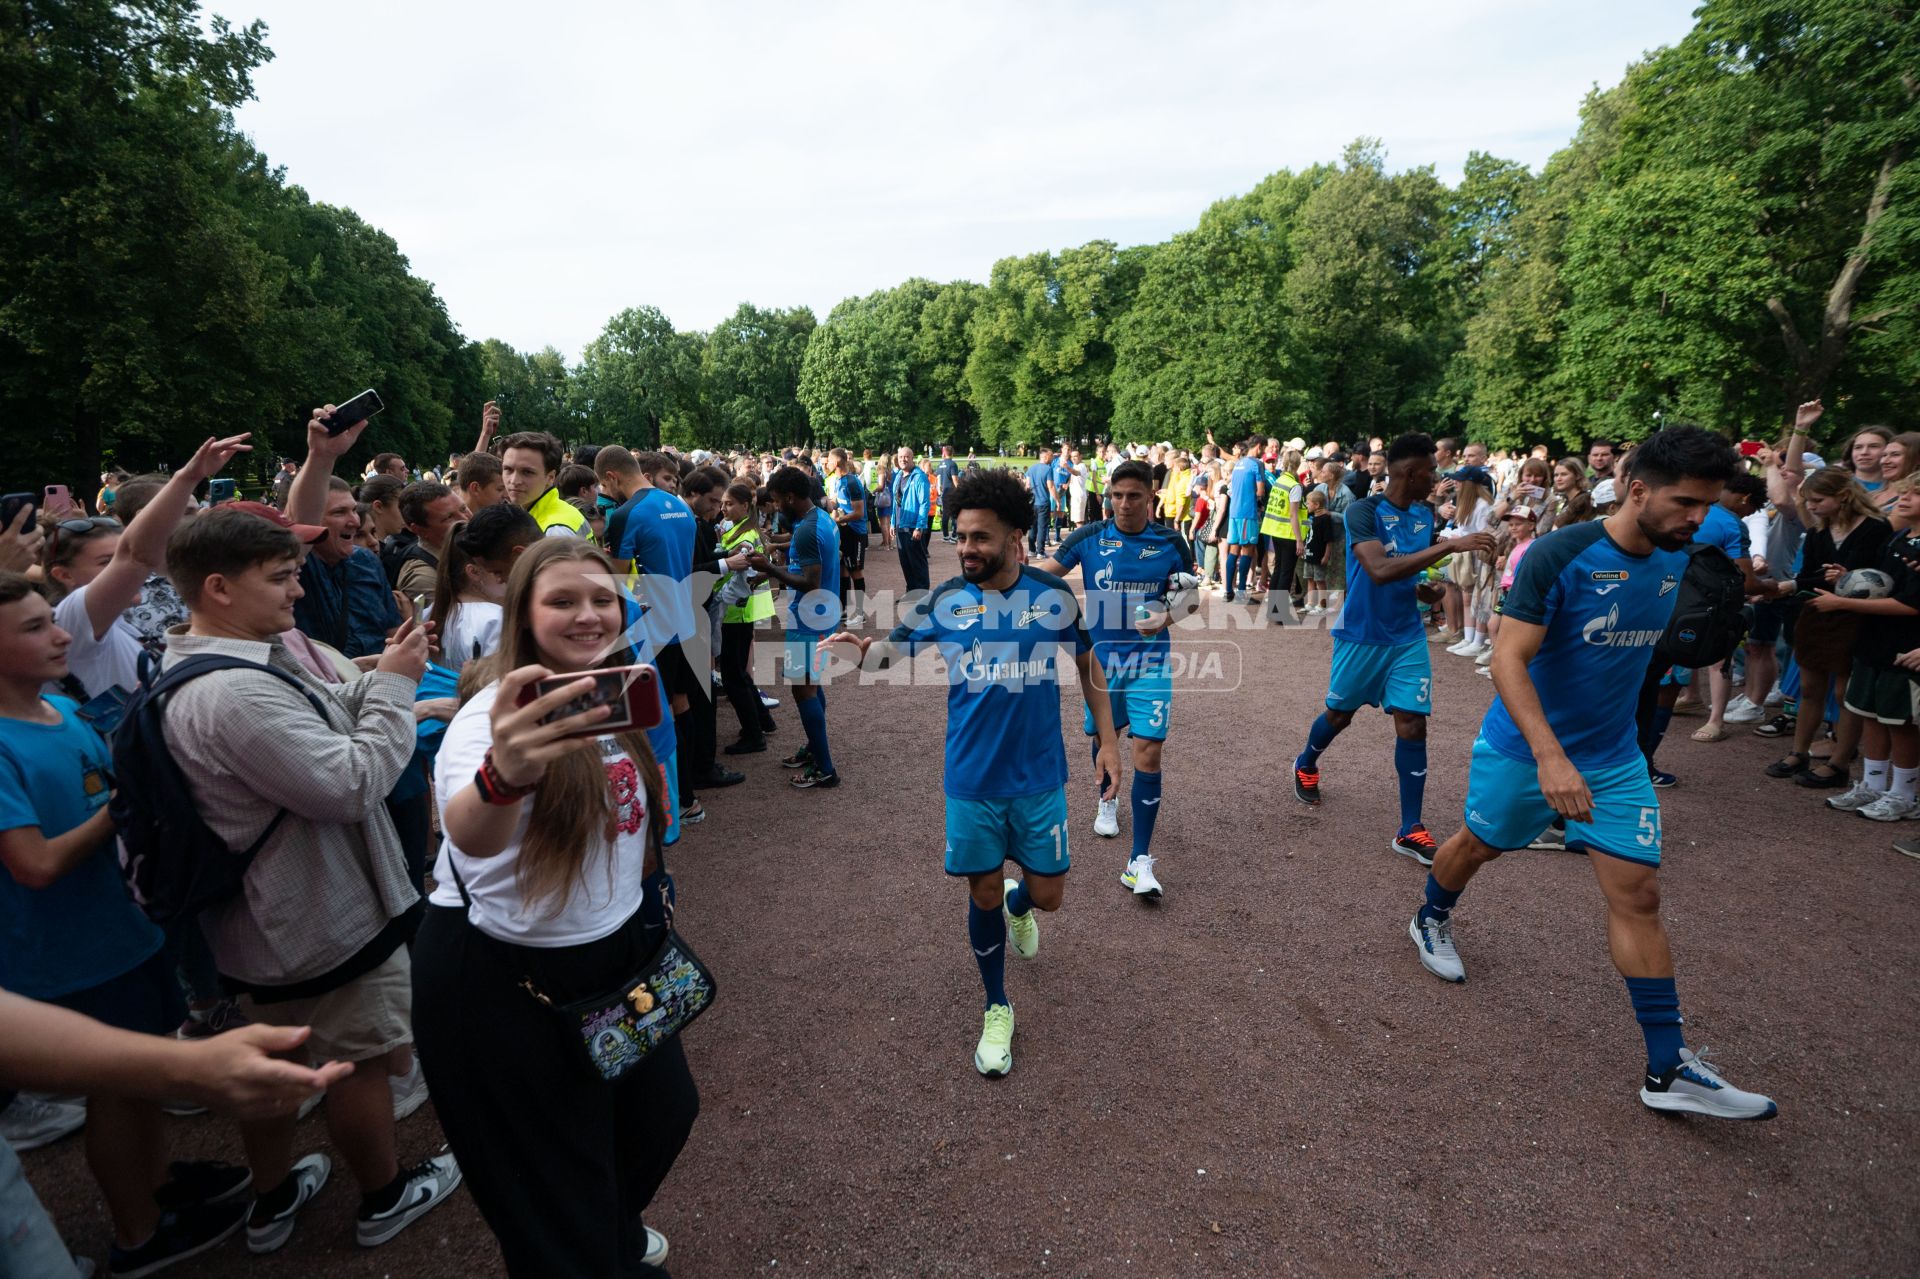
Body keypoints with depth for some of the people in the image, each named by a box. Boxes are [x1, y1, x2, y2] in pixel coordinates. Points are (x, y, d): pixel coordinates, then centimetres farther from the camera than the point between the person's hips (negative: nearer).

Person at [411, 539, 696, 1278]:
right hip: (502, 978, -7)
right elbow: (467, 836, -47)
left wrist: (649, 890, 14)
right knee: (552, 1173, 12)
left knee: (662, 1109, 24)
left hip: (618, 949, 7)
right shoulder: (497, 714, -25)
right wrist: (503, 778, -67)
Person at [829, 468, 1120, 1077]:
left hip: (1039, 775, 0)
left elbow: (1087, 664, 7)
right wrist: (862, 647, -29)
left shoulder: (1055, 595, -6)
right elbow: (892, 647, -5)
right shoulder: (944, 601, -6)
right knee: (983, 895, 11)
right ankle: (997, 1009, 35)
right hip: (972, 779, 0)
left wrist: (1107, 740, 4)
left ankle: (1019, 902, 46)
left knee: (1047, 895, 6)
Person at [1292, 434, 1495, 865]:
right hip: (1361, 636, -5)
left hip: (1408, 638, 5)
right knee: (1340, 713, 14)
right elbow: (1380, 570, -35)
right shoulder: (1363, 511, -19)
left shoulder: (1424, 513, 3)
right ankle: (1305, 766, 45)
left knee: (1412, 725, -3)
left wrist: (1430, 588, -1)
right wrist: (1449, 546, -37)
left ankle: (1410, 830, 4)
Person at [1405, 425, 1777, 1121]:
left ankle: (1668, 1069, 9)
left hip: (1616, 758, 5)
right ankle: (1430, 920, 47)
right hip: (1523, 749, -5)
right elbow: (1508, 659, -28)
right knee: (1479, 845, 16)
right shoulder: (1559, 555, -23)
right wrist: (1550, 757, -38)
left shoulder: (1677, 561, -1)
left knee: (1638, 894, 1)